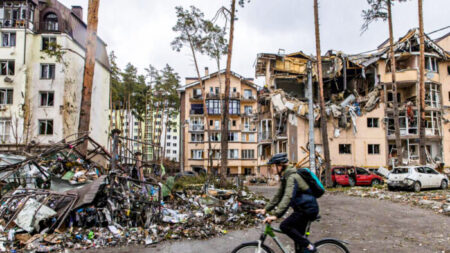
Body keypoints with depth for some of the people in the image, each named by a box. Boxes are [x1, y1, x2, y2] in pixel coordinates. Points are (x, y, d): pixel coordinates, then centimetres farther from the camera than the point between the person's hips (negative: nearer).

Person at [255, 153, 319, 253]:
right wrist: (265, 209, 6)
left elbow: (288, 197, -35)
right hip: (302, 208, 10)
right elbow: (278, 195, 13)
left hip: (308, 209, -10)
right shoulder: (285, 177, 9)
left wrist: (276, 215, -41)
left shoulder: (292, 177, -23)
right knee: (298, 235, 13)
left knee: (284, 226, -17)